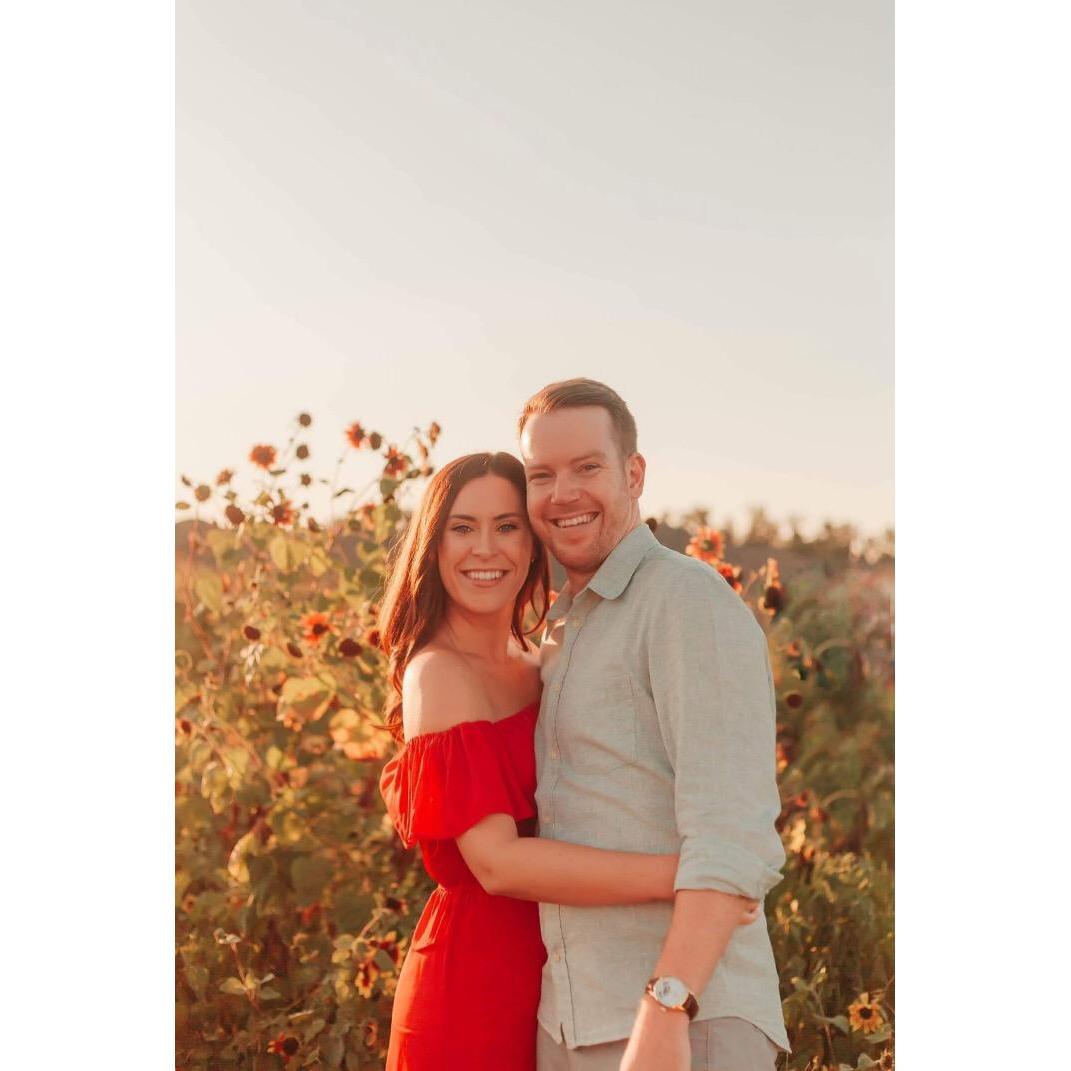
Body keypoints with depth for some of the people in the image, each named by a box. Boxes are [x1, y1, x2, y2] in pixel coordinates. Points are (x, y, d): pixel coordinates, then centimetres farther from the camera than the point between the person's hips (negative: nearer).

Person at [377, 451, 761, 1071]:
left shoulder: (534, 668, 10)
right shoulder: (438, 673, -16)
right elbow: (496, 862, -26)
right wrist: (677, 875, -30)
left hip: (544, 969, 8)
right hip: (474, 982, -8)